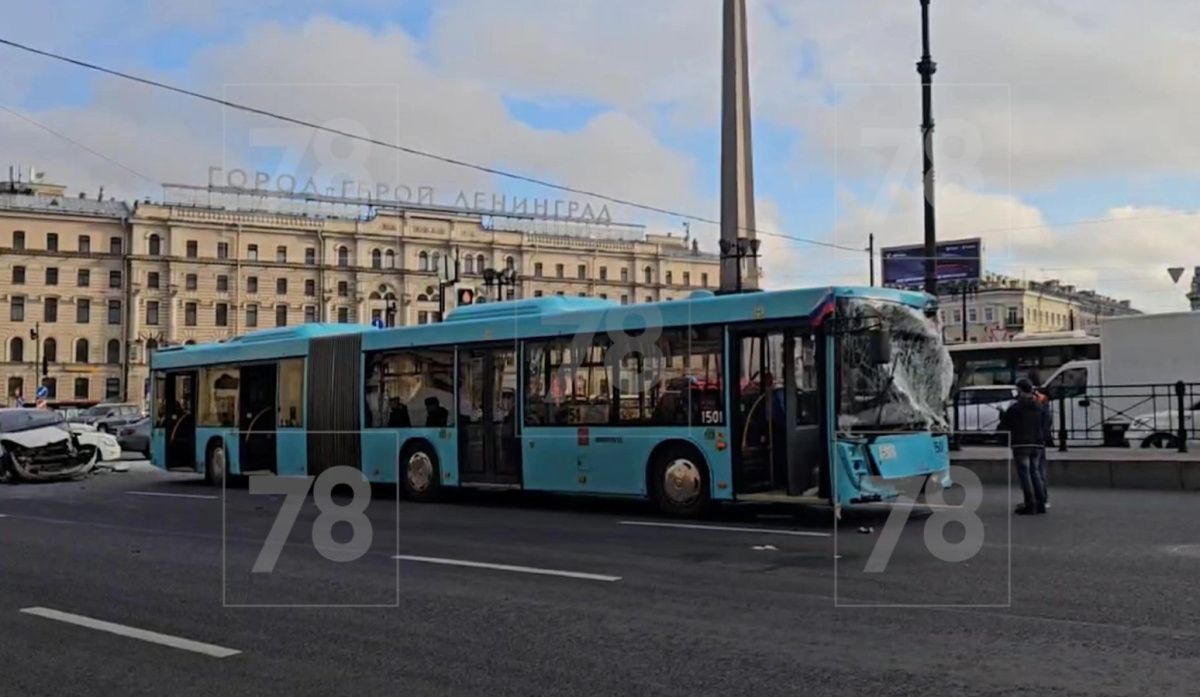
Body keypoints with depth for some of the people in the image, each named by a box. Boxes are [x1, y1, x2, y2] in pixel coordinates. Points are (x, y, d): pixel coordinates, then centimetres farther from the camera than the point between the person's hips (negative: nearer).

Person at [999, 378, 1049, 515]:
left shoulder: (1014, 408, -9)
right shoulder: (1040, 407, 9)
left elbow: (1004, 426, -3)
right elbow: (1043, 425, 17)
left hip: (1021, 444, -5)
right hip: (1037, 444, 6)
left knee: (1024, 473, -4)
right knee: (1035, 472, 12)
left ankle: (1030, 504, -9)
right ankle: (1040, 503, 10)